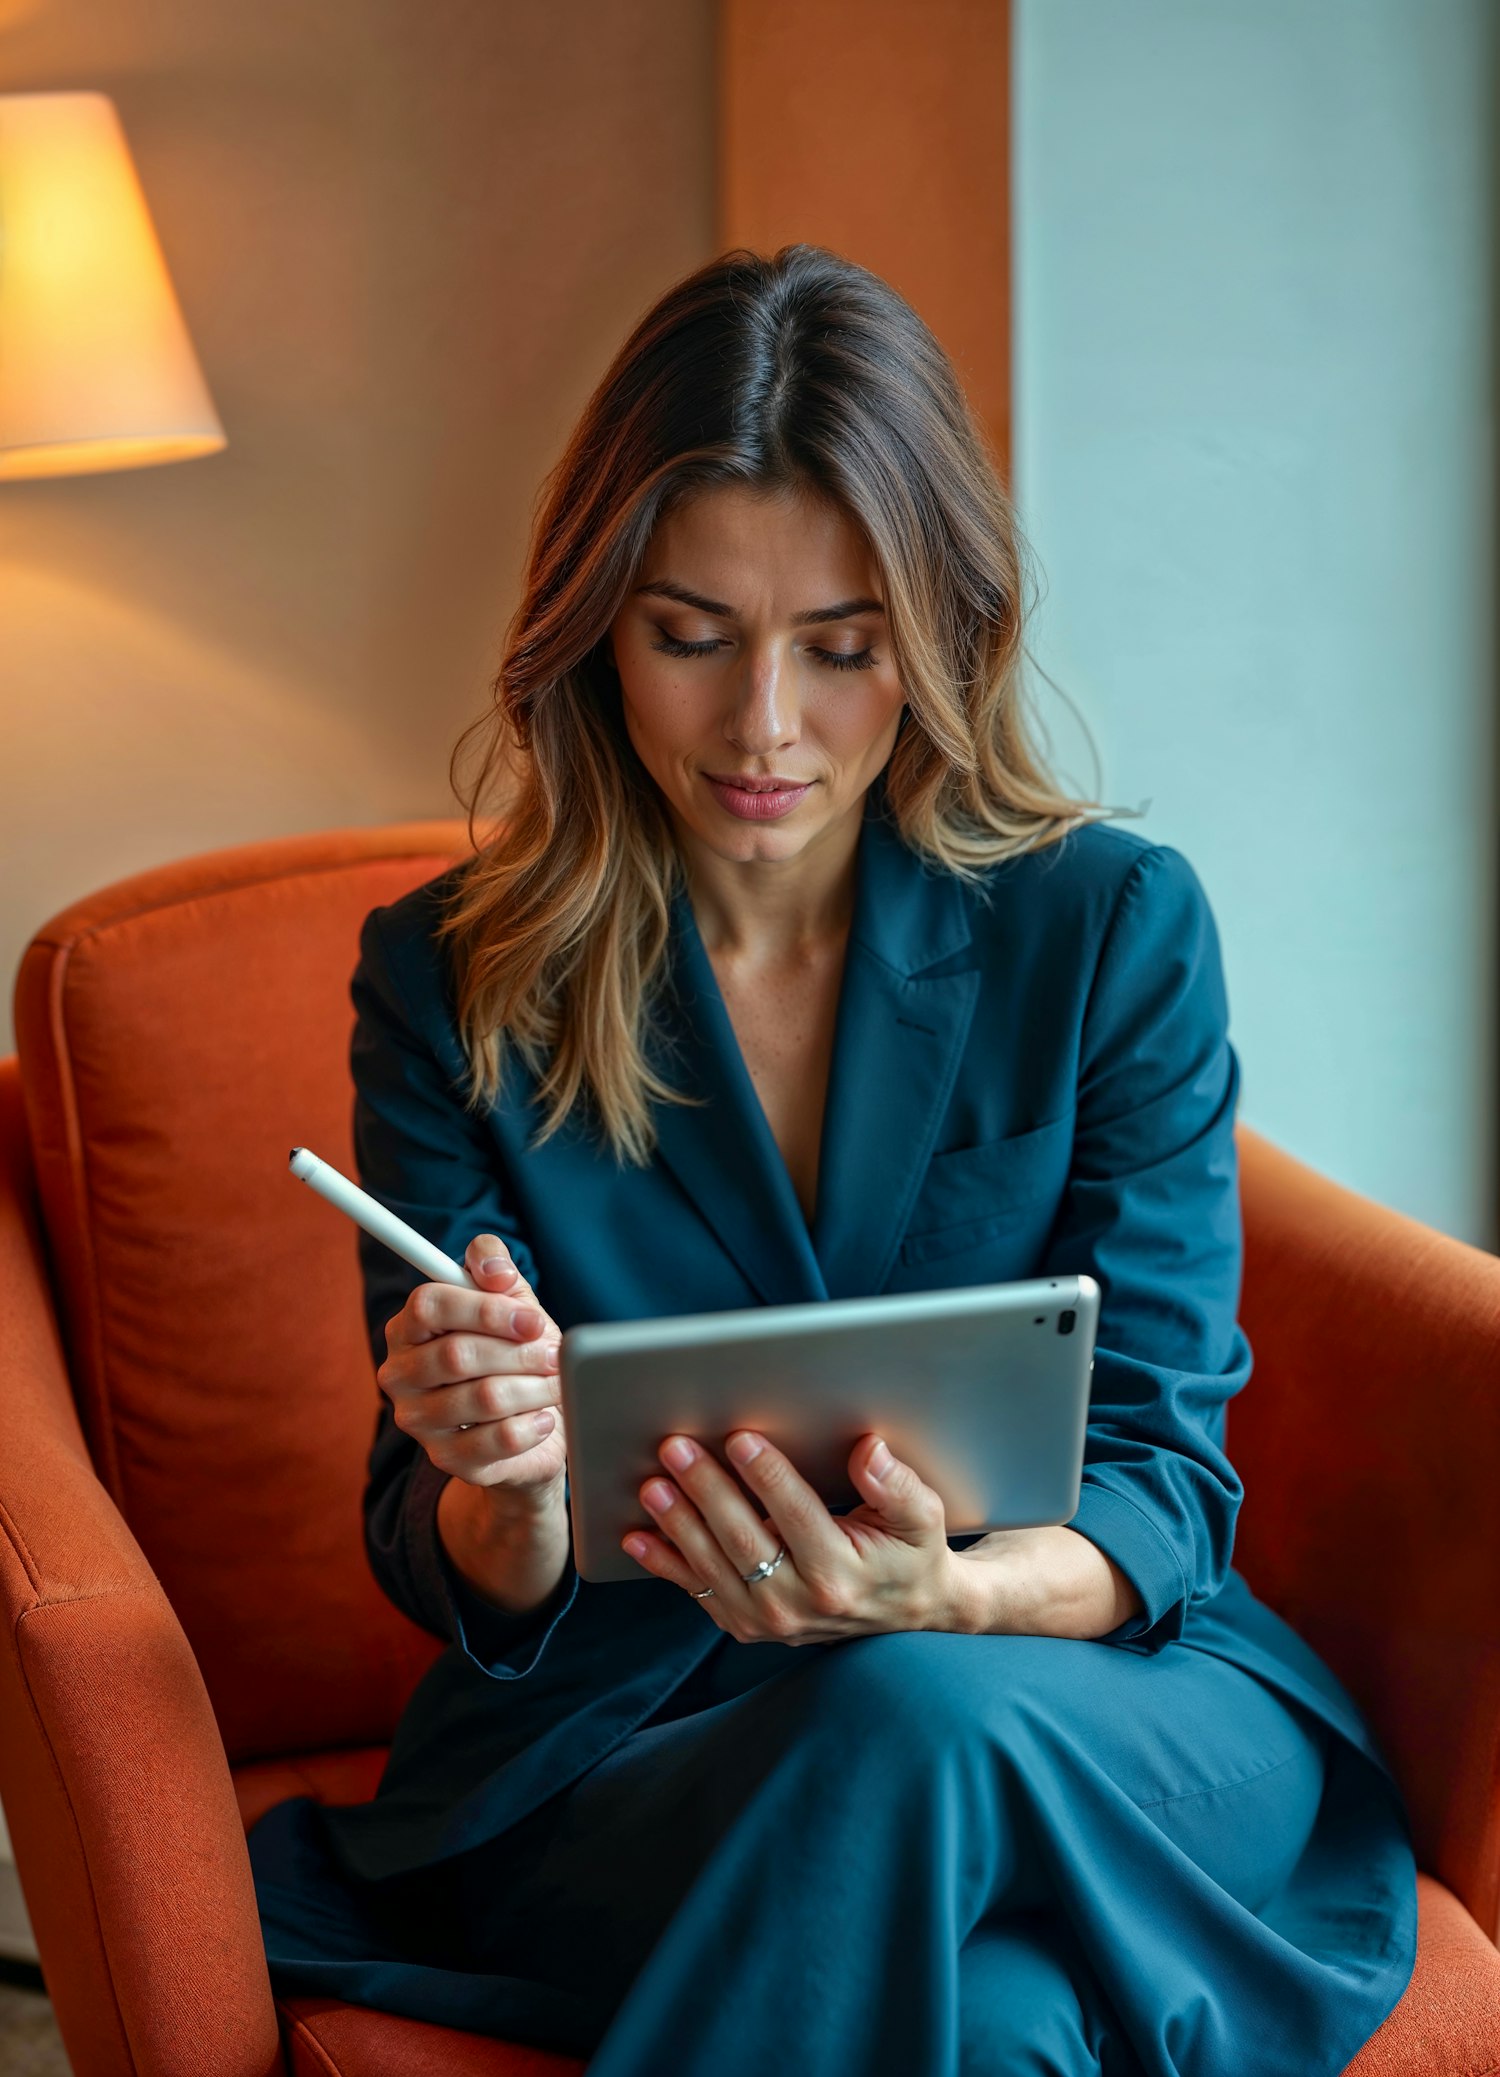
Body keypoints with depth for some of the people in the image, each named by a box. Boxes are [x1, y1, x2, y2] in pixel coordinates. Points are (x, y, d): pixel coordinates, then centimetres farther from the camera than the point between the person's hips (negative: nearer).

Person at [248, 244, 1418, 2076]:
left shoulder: (1115, 927, -3)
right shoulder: (450, 982, -1)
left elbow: (1159, 1480, -5)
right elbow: (463, 1582, 0)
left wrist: (936, 1598, -28)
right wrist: (507, 1489, -26)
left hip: (1099, 1695, 1)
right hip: (617, 1739, -1)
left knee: (911, 1717, -35)